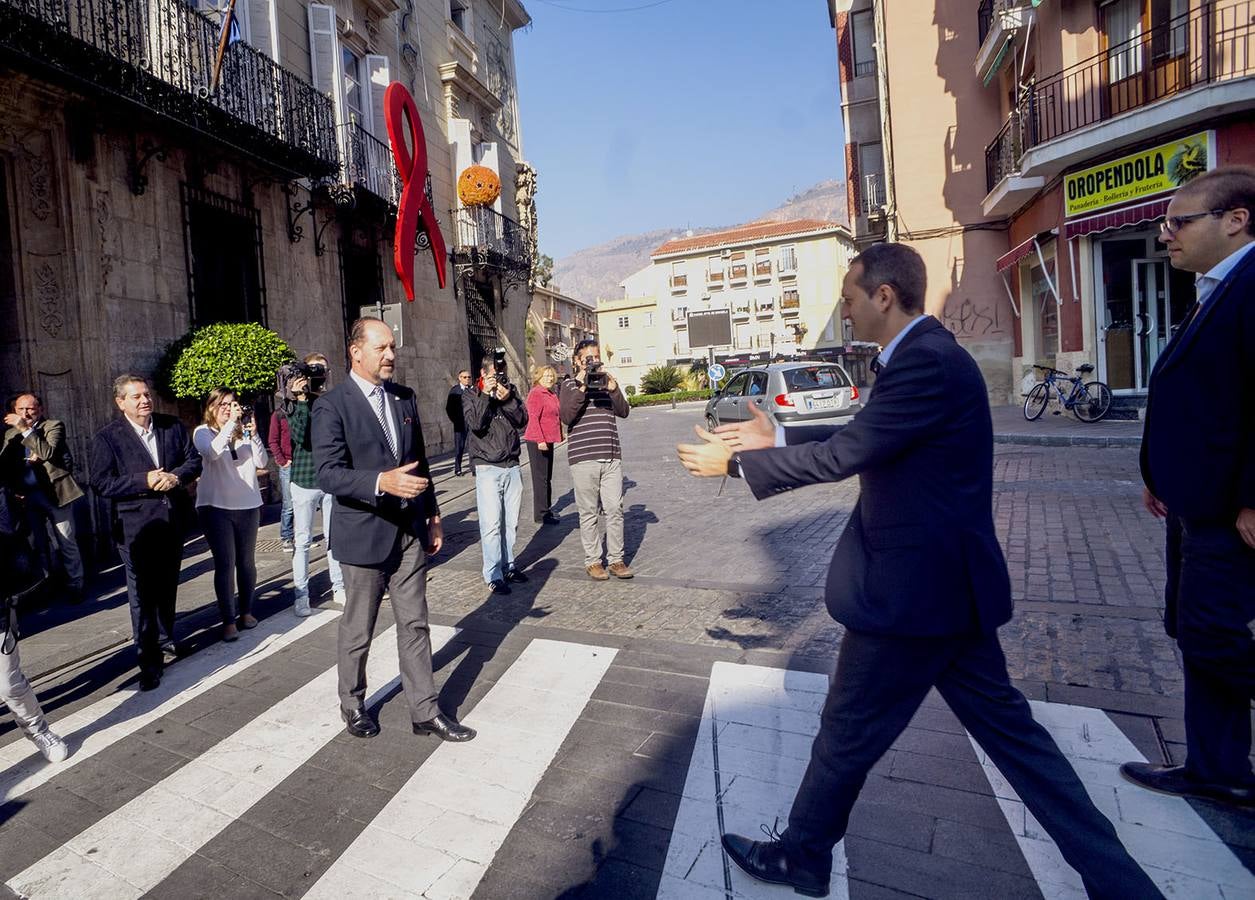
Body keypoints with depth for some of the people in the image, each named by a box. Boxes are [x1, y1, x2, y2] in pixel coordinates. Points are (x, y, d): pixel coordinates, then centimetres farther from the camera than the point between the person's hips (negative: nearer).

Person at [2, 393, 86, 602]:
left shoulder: (54, 426, -2)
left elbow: (48, 453, -17)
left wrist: (26, 429, -19)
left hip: (55, 493, -5)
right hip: (27, 496, 5)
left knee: (67, 543, 0)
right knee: (38, 544, 13)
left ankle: (75, 585, 8)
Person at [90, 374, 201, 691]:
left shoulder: (173, 427, 3)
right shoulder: (107, 437, -7)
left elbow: (194, 460, 5)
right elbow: (101, 484, -10)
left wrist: (176, 476, -15)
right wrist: (145, 481, -22)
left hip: (173, 520, 4)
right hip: (136, 526, -4)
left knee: (167, 587, 19)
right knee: (142, 595, -1)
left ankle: (165, 641, 37)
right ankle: (149, 661, 8)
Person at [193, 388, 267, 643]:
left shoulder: (244, 431, 7)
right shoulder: (203, 432, 1)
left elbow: (261, 462, -2)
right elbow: (211, 452, -21)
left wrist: (253, 434, -13)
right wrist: (231, 422, -22)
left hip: (248, 505, 3)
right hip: (216, 506, -3)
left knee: (246, 562, 10)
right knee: (225, 564, -3)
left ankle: (245, 611, 25)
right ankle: (228, 620, 6)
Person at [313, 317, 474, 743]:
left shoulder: (405, 397, 8)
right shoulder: (331, 405, -11)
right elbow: (329, 473, -20)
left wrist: (432, 515, 14)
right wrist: (382, 482, -35)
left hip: (410, 531, 5)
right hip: (364, 533, -5)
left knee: (415, 625, 11)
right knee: (358, 629, 13)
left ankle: (424, 711, 23)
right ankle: (352, 704, 36)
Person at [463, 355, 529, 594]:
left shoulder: (510, 390, 13)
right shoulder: (470, 395, 4)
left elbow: (522, 421, 1)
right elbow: (475, 424, -13)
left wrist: (508, 400, -12)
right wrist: (485, 394, -14)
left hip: (512, 466, 4)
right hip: (487, 468, -4)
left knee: (511, 522, 7)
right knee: (492, 524, -9)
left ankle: (507, 565, 21)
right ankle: (493, 575, -4)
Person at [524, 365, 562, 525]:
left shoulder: (552, 395, 14)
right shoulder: (535, 393, -13)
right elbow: (533, 418, -20)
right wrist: (540, 440, -25)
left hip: (548, 440, 9)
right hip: (537, 441, -9)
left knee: (547, 477, 17)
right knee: (540, 477, -4)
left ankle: (546, 510, 29)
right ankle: (540, 514, 2)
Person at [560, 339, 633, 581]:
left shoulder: (607, 381, 16)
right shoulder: (570, 384, 4)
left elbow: (623, 412, 5)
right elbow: (566, 416, -11)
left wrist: (613, 389, -10)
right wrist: (581, 389, -17)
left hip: (611, 457, 4)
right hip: (583, 459, -4)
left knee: (615, 509, 4)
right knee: (589, 512, 3)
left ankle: (616, 559, 15)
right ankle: (592, 561, 14)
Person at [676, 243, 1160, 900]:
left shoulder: (926, 361, -21)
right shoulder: (926, 352, 11)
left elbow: (844, 454, -23)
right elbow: (860, 438, 16)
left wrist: (736, 462, -13)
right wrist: (775, 439, 13)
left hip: (911, 588, -10)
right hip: (949, 578, 10)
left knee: (847, 734, 9)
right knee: (1006, 727, 20)